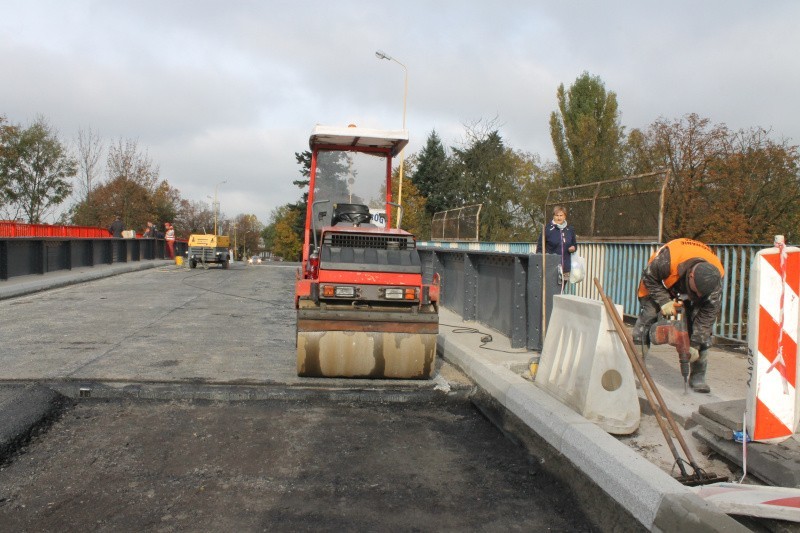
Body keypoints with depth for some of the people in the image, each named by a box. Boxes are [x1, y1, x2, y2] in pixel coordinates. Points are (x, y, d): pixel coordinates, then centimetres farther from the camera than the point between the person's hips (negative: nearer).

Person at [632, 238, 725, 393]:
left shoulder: (715, 277, -33)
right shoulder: (667, 259, -46)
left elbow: (709, 313, -25)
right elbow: (648, 277, -24)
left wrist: (695, 345, -25)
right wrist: (663, 301, -32)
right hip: (659, 284, -2)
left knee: (702, 326, -9)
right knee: (645, 322, -12)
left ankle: (698, 376, 2)